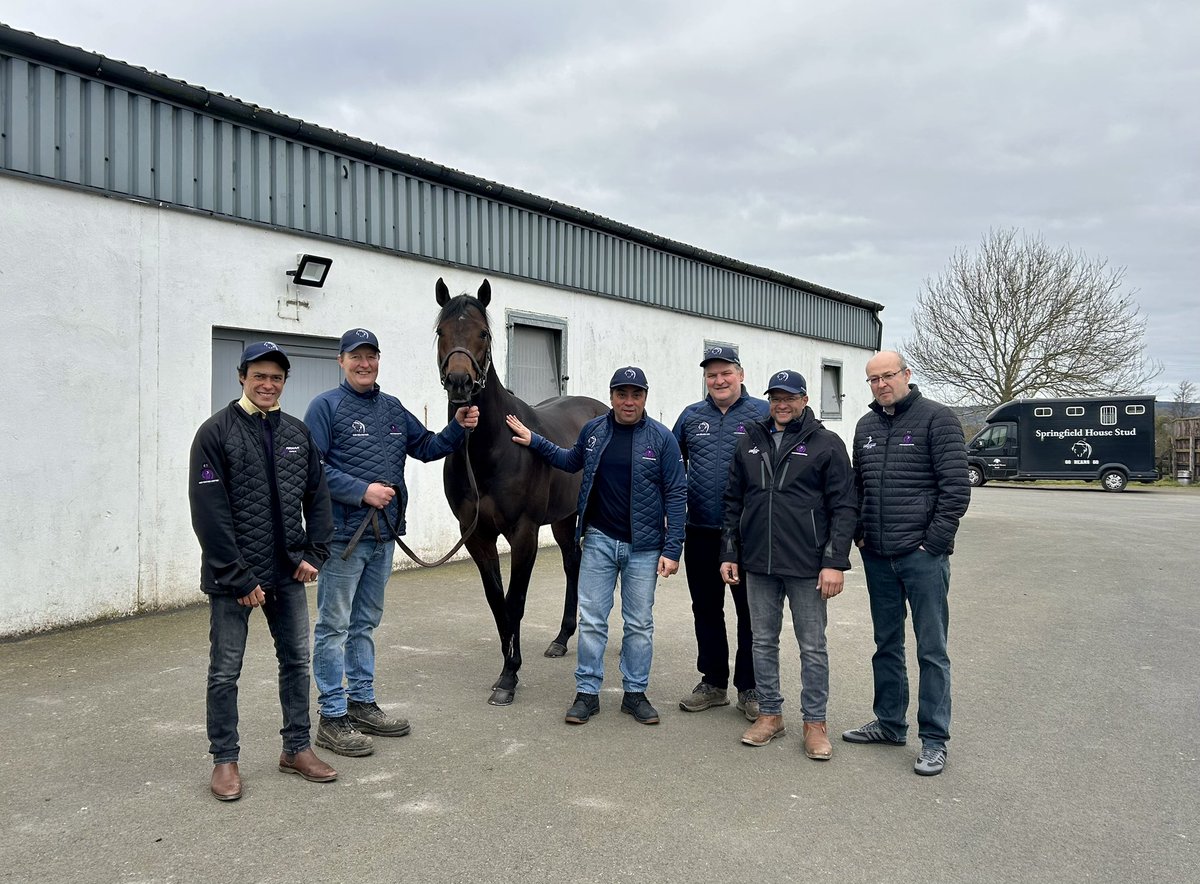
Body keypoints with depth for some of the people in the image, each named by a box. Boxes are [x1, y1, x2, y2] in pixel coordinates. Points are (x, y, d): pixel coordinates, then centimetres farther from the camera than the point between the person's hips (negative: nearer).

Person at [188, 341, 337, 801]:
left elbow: (317, 497, 11)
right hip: (232, 577, -5)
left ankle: (297, 748, 26)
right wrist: (238, 578, -16)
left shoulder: (297, 433, 7)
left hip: (288, 573, 5)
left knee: (296, 660, 12)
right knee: (225, 671, 6)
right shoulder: (216, 432, -9)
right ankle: (224, 759, 21)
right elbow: (209, 512, -14)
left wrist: (314, 554, -1)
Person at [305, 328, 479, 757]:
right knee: (334, 627, 1)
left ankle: (362, 703, 29)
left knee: (365, 623, 17)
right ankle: (332, 717, 10)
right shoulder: (326, 406, -7)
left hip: (383, 534, 7)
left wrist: (459, 428, 3)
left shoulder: (393, 408, 12)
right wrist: (363, 491, -22)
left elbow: (426, 447, 19)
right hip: (342, 535, -7)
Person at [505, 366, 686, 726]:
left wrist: (672, 550, -11)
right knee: (591, 620, 6)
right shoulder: (593, 430, 1)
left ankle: (635, 693, 23)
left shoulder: (661, 438, -8)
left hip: (643, 546, -2)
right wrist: (534, 441, 10)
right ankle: (587, 692, 18)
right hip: (598, 540, 2)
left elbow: (676, 495, -7)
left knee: (640, 624, 9)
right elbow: (572, 461, 22)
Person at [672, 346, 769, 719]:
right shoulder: (691, 416, 8)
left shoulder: (763, 414, -2)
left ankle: (749, 689, 19)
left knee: (751, 614, 6)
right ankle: (713, 682, 28)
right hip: (701, 531, 4)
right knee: (706, 611, 13)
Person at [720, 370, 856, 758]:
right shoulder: (750, 442, 10)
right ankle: (770, 715, 26)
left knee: (812, 646, 5)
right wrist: (729, 554, 9)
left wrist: (835, 562, -12)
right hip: (758, 564, 4)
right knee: (763, 642, 13)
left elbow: (843, 507, -5)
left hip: (807, 566, -4)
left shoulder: (827, 444, -2)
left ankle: (815, 723, 18)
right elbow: (733, 502, 14)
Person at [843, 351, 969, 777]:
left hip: (922, 555, -6)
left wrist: (934, 542, -13)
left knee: (932, 651, 2)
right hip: (877, 557, 6)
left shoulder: (936, 418, -6)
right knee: (887, 645, 16)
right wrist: (860, 533, 10)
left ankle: (934, 740, 11)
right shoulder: (866, 426, 13)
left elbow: (956, 487, -10)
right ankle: (889, 723, 29)